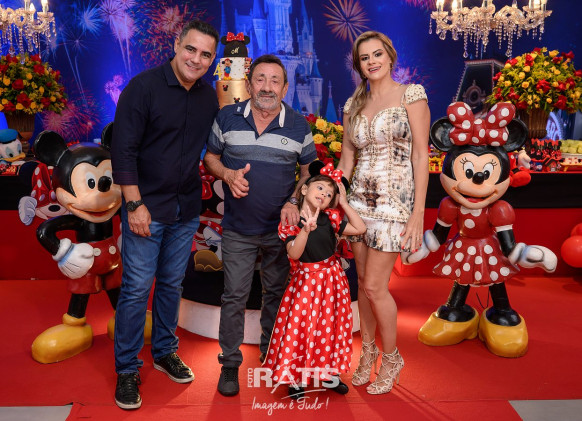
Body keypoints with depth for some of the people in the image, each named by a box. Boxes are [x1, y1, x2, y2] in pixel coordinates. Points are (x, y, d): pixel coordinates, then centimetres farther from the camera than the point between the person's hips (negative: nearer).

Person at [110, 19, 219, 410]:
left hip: (187, 210, 5)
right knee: (136, 289, 1)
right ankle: (127, 370, 17)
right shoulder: (144, 87, -11)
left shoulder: (209, 96, 5)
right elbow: (123, 150, -13)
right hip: (146, 209, -5)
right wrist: (135, 204, -16)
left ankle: (165, 352, 34)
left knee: (172, 285, 16)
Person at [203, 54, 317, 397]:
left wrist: (293, 202, -11)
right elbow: (210, 158, 7)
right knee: (234, 297, 2)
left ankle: (272, 353, 37)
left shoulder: (299, 126, -2)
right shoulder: (227, 118, -2)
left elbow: (309, 171, 5)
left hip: (281, 228, 1)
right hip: (238, 229, -1)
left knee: (277, 293, 15)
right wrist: (227, 174, -14)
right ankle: (230, 364, 19)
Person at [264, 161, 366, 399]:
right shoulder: (290, 221, -11)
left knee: (329, 326, 13)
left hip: (331, 280, 4)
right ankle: (296, 378, 20)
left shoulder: (330, 219, 0)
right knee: (301, 327, 1)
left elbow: (360, 229, -1)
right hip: (305, 282, -4)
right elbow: (294, 254, -21)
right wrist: (306, 229, -35)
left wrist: (344, 203, -4)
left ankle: (329, 373, 32)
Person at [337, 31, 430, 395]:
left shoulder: (411, 94, -4)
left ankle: (392, 358, 19)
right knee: (364, 281, 11)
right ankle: (368, 350, 31)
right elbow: (346, 161, 13)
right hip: (360, 200, 5)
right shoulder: (353, 105, 11)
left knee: (375, 286, -5)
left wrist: (418, 214, -13)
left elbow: (421, 155, -8)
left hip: (394, 201, -5)